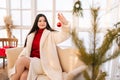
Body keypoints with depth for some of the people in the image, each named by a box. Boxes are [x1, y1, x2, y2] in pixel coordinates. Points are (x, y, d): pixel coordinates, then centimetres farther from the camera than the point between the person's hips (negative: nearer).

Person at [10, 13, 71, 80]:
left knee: (22, 60, -30)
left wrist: (65, 23, -33)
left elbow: (62, 36, -13)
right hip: (30, 61, 3)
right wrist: (22, 57, -9)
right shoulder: (31, 35, 20)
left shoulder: (51, 34, 5)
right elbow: (26, 49, 14)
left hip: (43, 63, -3)